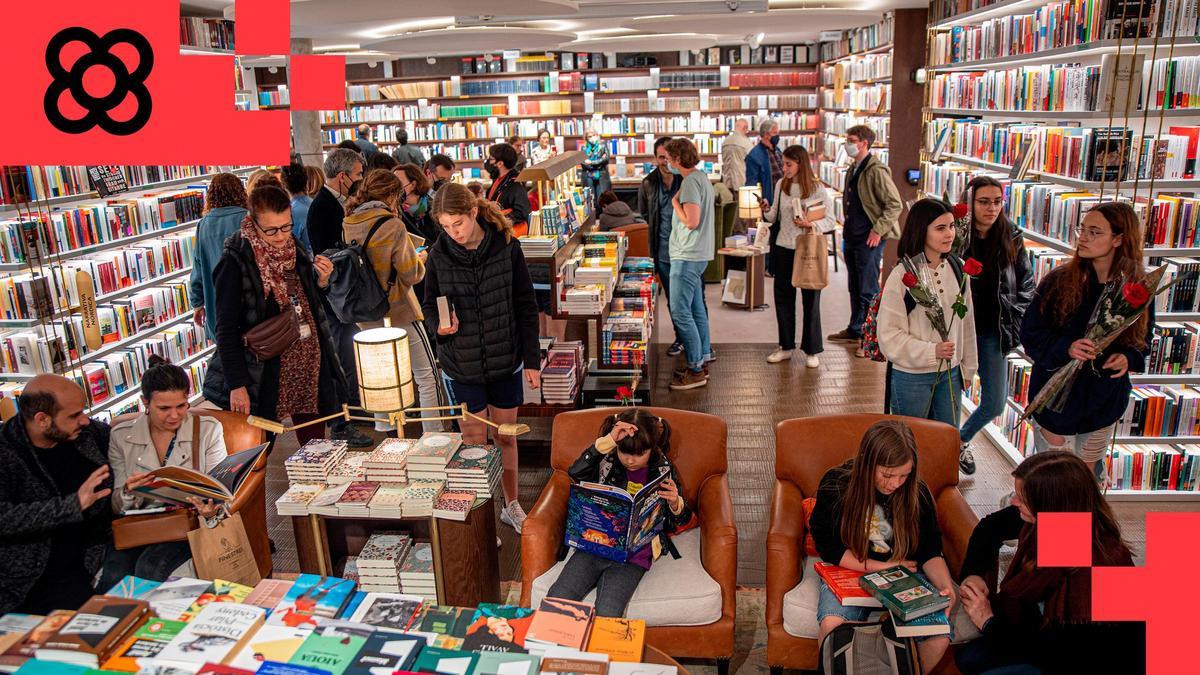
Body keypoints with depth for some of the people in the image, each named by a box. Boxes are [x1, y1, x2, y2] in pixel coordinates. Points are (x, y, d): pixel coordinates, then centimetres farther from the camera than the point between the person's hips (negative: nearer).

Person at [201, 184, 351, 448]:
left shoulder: (294, 251, 5)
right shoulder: (236, 263, -14)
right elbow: (227, 330, -13)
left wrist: (321, 281, -2)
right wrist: (237, 385, -17)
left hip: (309, 366, 6)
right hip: (265, 373, -6)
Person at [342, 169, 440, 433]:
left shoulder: (348, 224, 0)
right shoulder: (393, 225, -19)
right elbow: (412, 275, -13)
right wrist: (420, 260, 8)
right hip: (398, 312, -7)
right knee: (427, 377, 3)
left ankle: (383, 428, 37)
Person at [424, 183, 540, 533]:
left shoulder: (506, 245, -8)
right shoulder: (439, 254, -7)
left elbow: (525, 305, -2)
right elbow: (430, 305, 5)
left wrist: (531, 358, -3)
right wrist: (438, 325, -19)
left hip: (506, 360, 1)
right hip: (462, 364, 0)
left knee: (506, 437, 14)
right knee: (474, 442, 6)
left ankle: (511, 506, 35)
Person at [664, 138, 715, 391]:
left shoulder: (690, 182, -17)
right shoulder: (702, 177, 15)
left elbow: (691, 221, -22)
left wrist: (675, 202, -10)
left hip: (687, 256, -11)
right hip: (696, 255, 11)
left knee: (680, 311, -7)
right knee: (696, 309, 15)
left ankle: (696, 370, -2)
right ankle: (703, 360, 23)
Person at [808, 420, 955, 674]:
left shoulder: (917, 493, -4)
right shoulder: (835, 484, -11)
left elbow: (930, 551, 2)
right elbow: (828, 547, -7)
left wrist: (946, 586, -19)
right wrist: (882, 566, -13)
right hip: (851, 570, -2)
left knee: (939, 635, -24)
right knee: (832, 626, -33)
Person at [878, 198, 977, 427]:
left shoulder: (957, 268, 0)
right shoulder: (902, 275, -17)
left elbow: (966, 322, 9)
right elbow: (889, 335, -16)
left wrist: (968, 366, 13)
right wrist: (931, 351, -23)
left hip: (950, 373, 5)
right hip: (911, 376, -5)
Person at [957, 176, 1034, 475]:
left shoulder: (1012, 239, -2)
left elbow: (1026, 283, 9)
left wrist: (1016, 323, 1)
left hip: (993, 333, 4)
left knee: (995, 403, 11)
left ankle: (961, 440, 40)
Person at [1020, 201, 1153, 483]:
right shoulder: (1059, 280, -13)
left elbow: (1143, 339, 7)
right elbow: (1030, 334, -9)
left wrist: (1128, 358, -15)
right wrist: (1065, 348, -27)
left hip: (1104, 400, 3)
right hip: (1056, 395, -2)